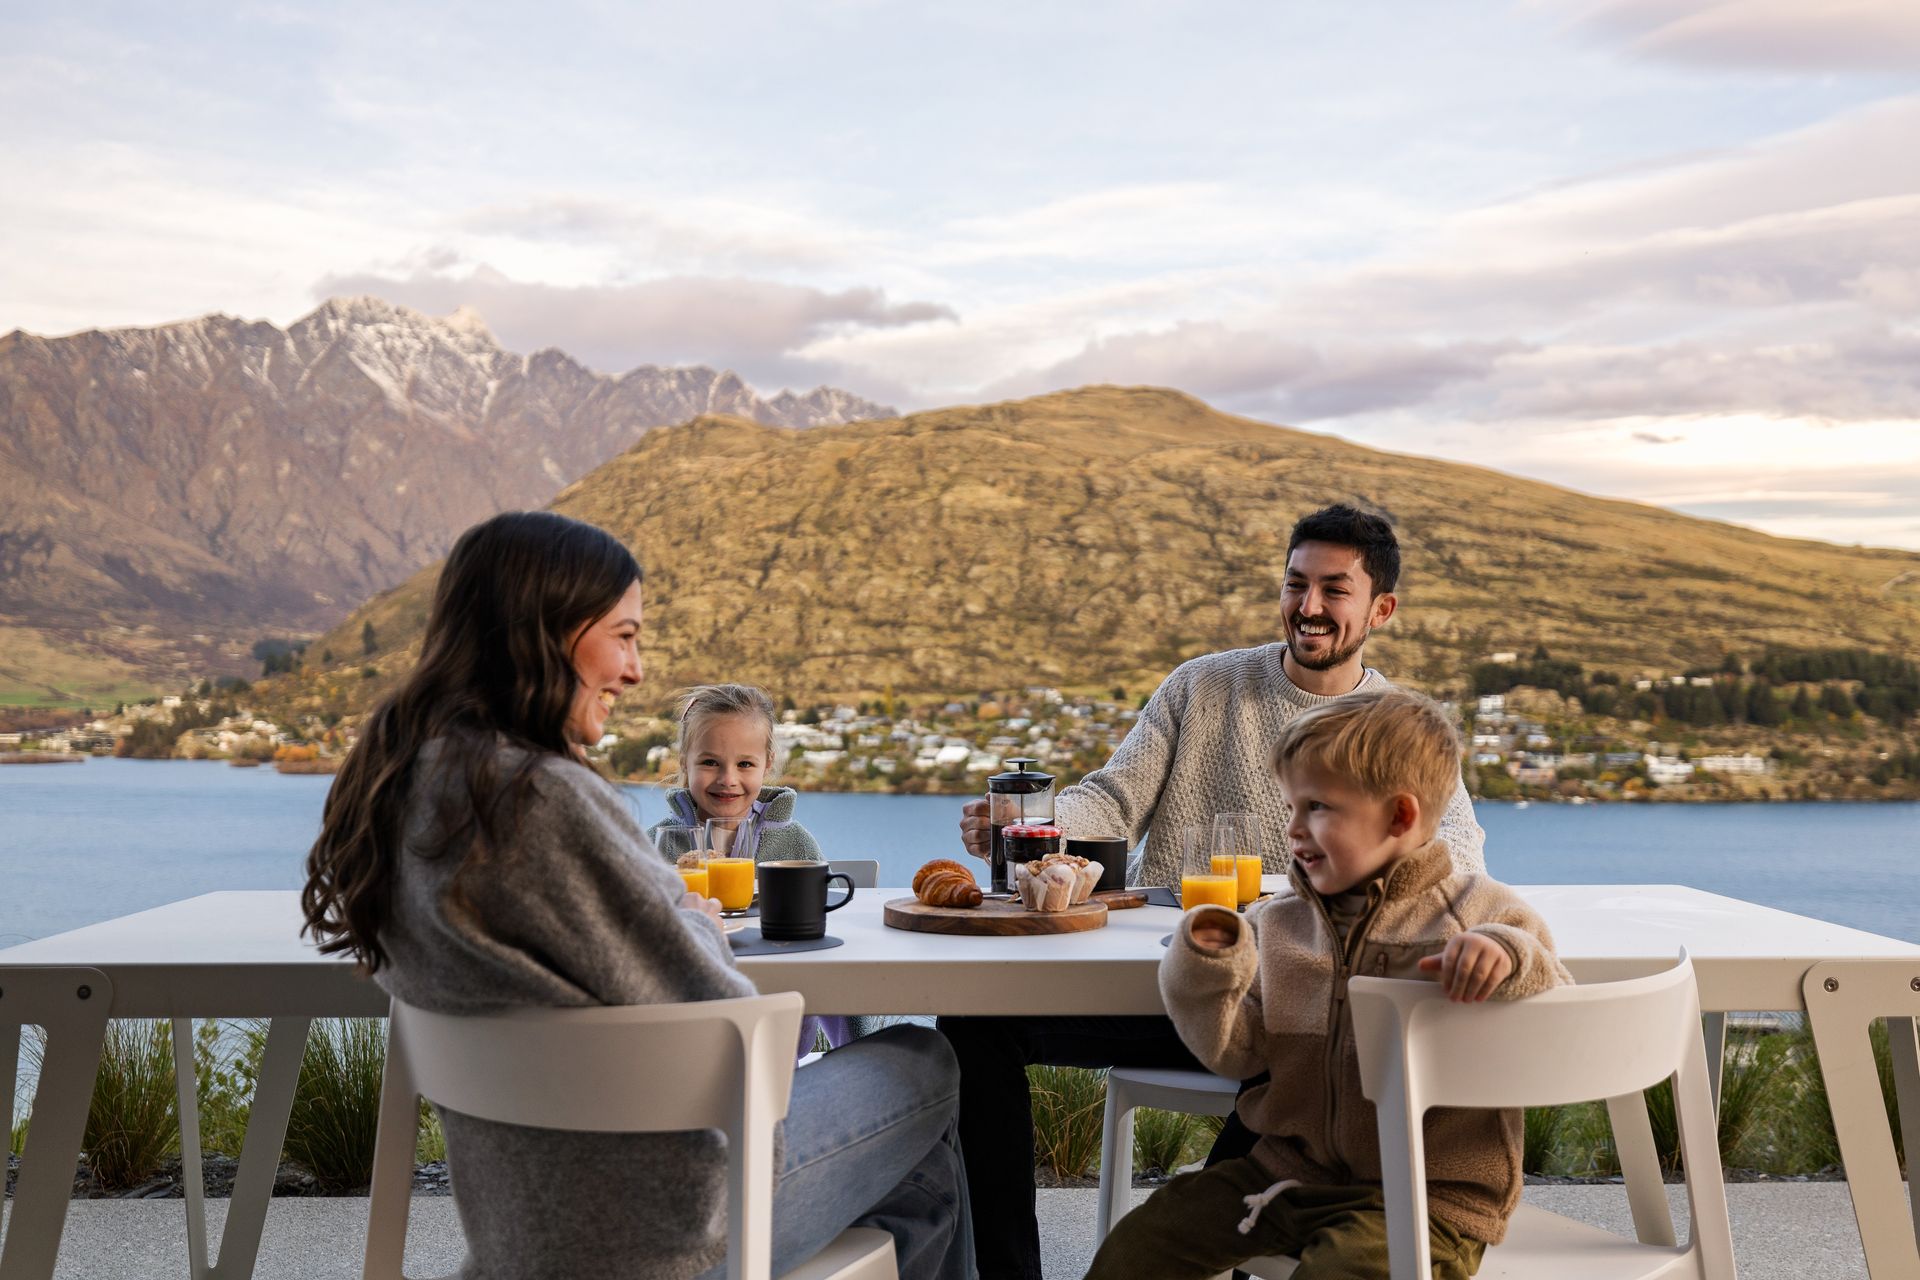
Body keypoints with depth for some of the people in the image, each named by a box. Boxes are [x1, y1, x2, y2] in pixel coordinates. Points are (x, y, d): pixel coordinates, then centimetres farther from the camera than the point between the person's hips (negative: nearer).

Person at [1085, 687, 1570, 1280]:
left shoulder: (1478, 914, -6)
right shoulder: (1277, 924, 8)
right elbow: (1235, 1052, 7)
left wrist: (1509, 958, -29)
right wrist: (1205, 969, -10)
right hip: (1285, 1172, 5)